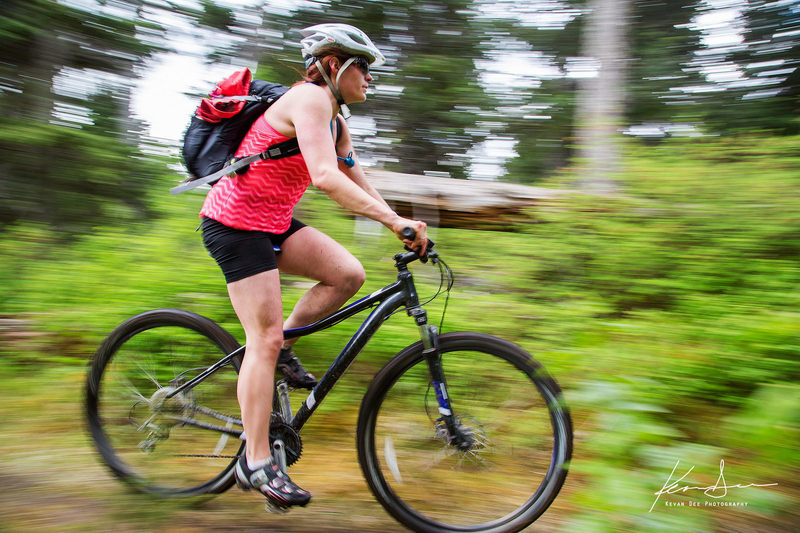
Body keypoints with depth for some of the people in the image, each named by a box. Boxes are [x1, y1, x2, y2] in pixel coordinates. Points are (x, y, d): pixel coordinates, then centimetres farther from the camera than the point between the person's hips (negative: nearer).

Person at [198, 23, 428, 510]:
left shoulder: (336, 122, 12)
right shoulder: (310, 98, -17)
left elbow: (361, 186, 10)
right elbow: (325, 177, -32)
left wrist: (405, 226, -2)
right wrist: (397, 221, -35)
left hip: (273, 221, 9)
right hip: (235, 221, -9)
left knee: (349, 274, -7)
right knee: (264, 339, -9)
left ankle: (282, 348, 11)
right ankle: (257, 463, 2)